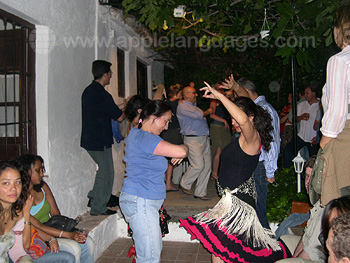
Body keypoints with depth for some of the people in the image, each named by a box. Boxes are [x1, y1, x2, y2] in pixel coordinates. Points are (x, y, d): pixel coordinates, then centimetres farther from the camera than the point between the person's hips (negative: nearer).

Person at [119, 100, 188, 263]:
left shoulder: (137, 134, 12)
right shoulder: (143, 138, -19)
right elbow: (181, 152, -26)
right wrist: (185, 148, -4)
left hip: (144, 201, 11)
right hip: (140, 201, -11)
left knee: (154, 249, 17)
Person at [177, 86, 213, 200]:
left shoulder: (194, 106, 23)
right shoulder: (182, 106, -5)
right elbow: (198, 115, -13)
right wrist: (208, 112, 4)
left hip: (204, 138, 9)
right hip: (193, 139, -8)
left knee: (207, 166, 4)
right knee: (198, 165, -16)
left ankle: (200, 192, 14)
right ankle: (184, 184, 9)